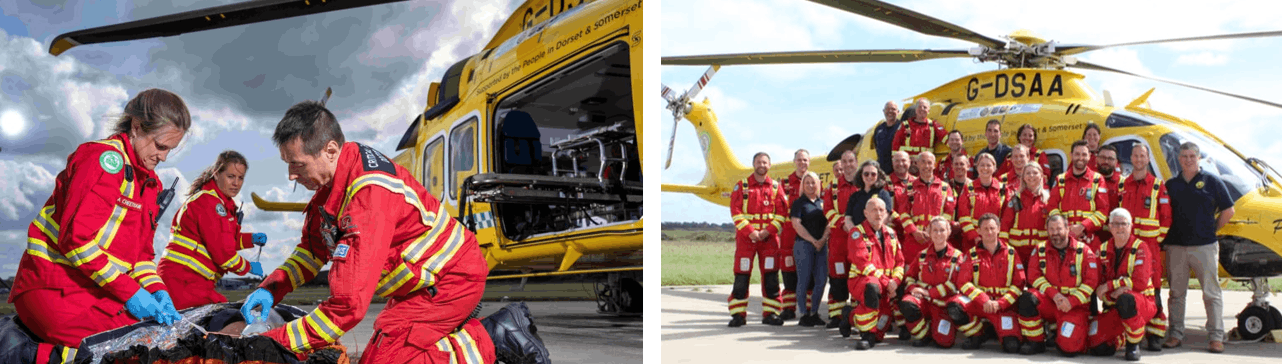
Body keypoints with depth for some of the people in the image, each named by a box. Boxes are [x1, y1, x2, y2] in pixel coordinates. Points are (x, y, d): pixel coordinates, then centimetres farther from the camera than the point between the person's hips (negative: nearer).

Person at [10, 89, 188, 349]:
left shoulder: (150, 183, 17)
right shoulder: (106, 158, -13)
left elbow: (142, 251, 16)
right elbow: (75, 238, -21)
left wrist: (156, 290, -5)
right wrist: (129, 291, -19)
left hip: (97, 293, 9)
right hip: (55, 292, -9)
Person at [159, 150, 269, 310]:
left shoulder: (223, 204, 19)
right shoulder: (208, 202, -14)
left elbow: (225, 240, 24)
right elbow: (220, 250, -17)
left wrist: (251, 239, 8)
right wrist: (247, 267, -4)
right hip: (184, 279, -10)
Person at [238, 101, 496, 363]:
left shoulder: (369, 194, -34)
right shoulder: (333, 177, -3)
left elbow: (348, 305, -37)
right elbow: (312, 248, 12)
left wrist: (273, 342, -31)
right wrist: (270, 289, -4)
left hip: (449, 282, -10)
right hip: (418, 281, 10)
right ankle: (467, 337, 16)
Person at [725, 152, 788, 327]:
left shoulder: (775, 187, 9)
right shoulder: (741, 186, 4)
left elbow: (781, 213, 3)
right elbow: (736, 212, -3)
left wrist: (768, 231, -10)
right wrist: (749, 231, -13)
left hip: (769, 238, 2)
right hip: (745, 237, -1)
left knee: (771, 276, 1)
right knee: (741, 276, -3)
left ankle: (770, 313, 9)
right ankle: (738, 315, 3)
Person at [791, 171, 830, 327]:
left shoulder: (822, 203, 16)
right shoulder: (798, 203, 2)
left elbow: (828, 223, 11)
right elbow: (796, 224, -7)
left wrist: (823, 239, -7)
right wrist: (813, 241, -12)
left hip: (821, 245, 5)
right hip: (804, 244, -5)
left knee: (821, 280, 1)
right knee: (804, 280, -5)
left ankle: (814, 313, 11)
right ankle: (804, 315, 0)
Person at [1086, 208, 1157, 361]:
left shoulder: (1140, 248, -5)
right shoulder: (1103, 250, 8)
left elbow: (1140, 282, -17)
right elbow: (1098, 284, 2)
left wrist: (1109, 286, -17)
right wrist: (1114, 291, -20)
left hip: (1142, 302, -4)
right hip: (1112, 306, 4)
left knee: (1125, 299, -41)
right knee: (1097, 347, -13)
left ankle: (1133, 344, -17)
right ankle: (1122, 336, 22)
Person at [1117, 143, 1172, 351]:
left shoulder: (1159, 186, 5)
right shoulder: (1122, 186, 15)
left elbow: (1166, 217, 4)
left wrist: (1159, 240, -3)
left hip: (1149, 243, -3)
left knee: (1152, 290, -7)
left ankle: (1155, 335, -3)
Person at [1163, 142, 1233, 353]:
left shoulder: (1211, 181, 4)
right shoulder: (1171, 185, 11)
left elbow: (1228, 210, 8)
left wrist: (1211, 230, 5)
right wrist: (1167, 237, 7)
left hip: (1204, 246, -2)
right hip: (1176, 247, 2)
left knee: (1211, 293, -2)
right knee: (1176, 292, 7)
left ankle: (1216, 337, 1)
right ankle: (1175, 334, 13)